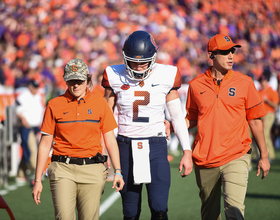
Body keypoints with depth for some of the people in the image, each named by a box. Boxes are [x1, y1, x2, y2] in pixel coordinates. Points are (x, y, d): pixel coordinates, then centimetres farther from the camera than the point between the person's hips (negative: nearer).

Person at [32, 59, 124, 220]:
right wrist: (38, 180, 4)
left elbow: (110, 140, 9)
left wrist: (118, 171, -1)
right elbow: (45, 143, 7)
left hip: (92, 169, 1)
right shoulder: (55, 105, 5)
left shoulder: (100, 103, 8)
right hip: (63, 170, -1)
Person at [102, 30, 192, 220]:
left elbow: (177, 117, 6)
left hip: (156, 147, -1)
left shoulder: (167, 76, -3)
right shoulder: (115, 77, -2)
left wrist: (187, 152, 3)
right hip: (126, 147, 1)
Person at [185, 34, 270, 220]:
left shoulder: (244, 83, 0)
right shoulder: (196, 85, 4)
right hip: (205, 161, 2)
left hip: (236, 158, -2)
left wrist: (264, 156, 7)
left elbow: (255, 120, 6)